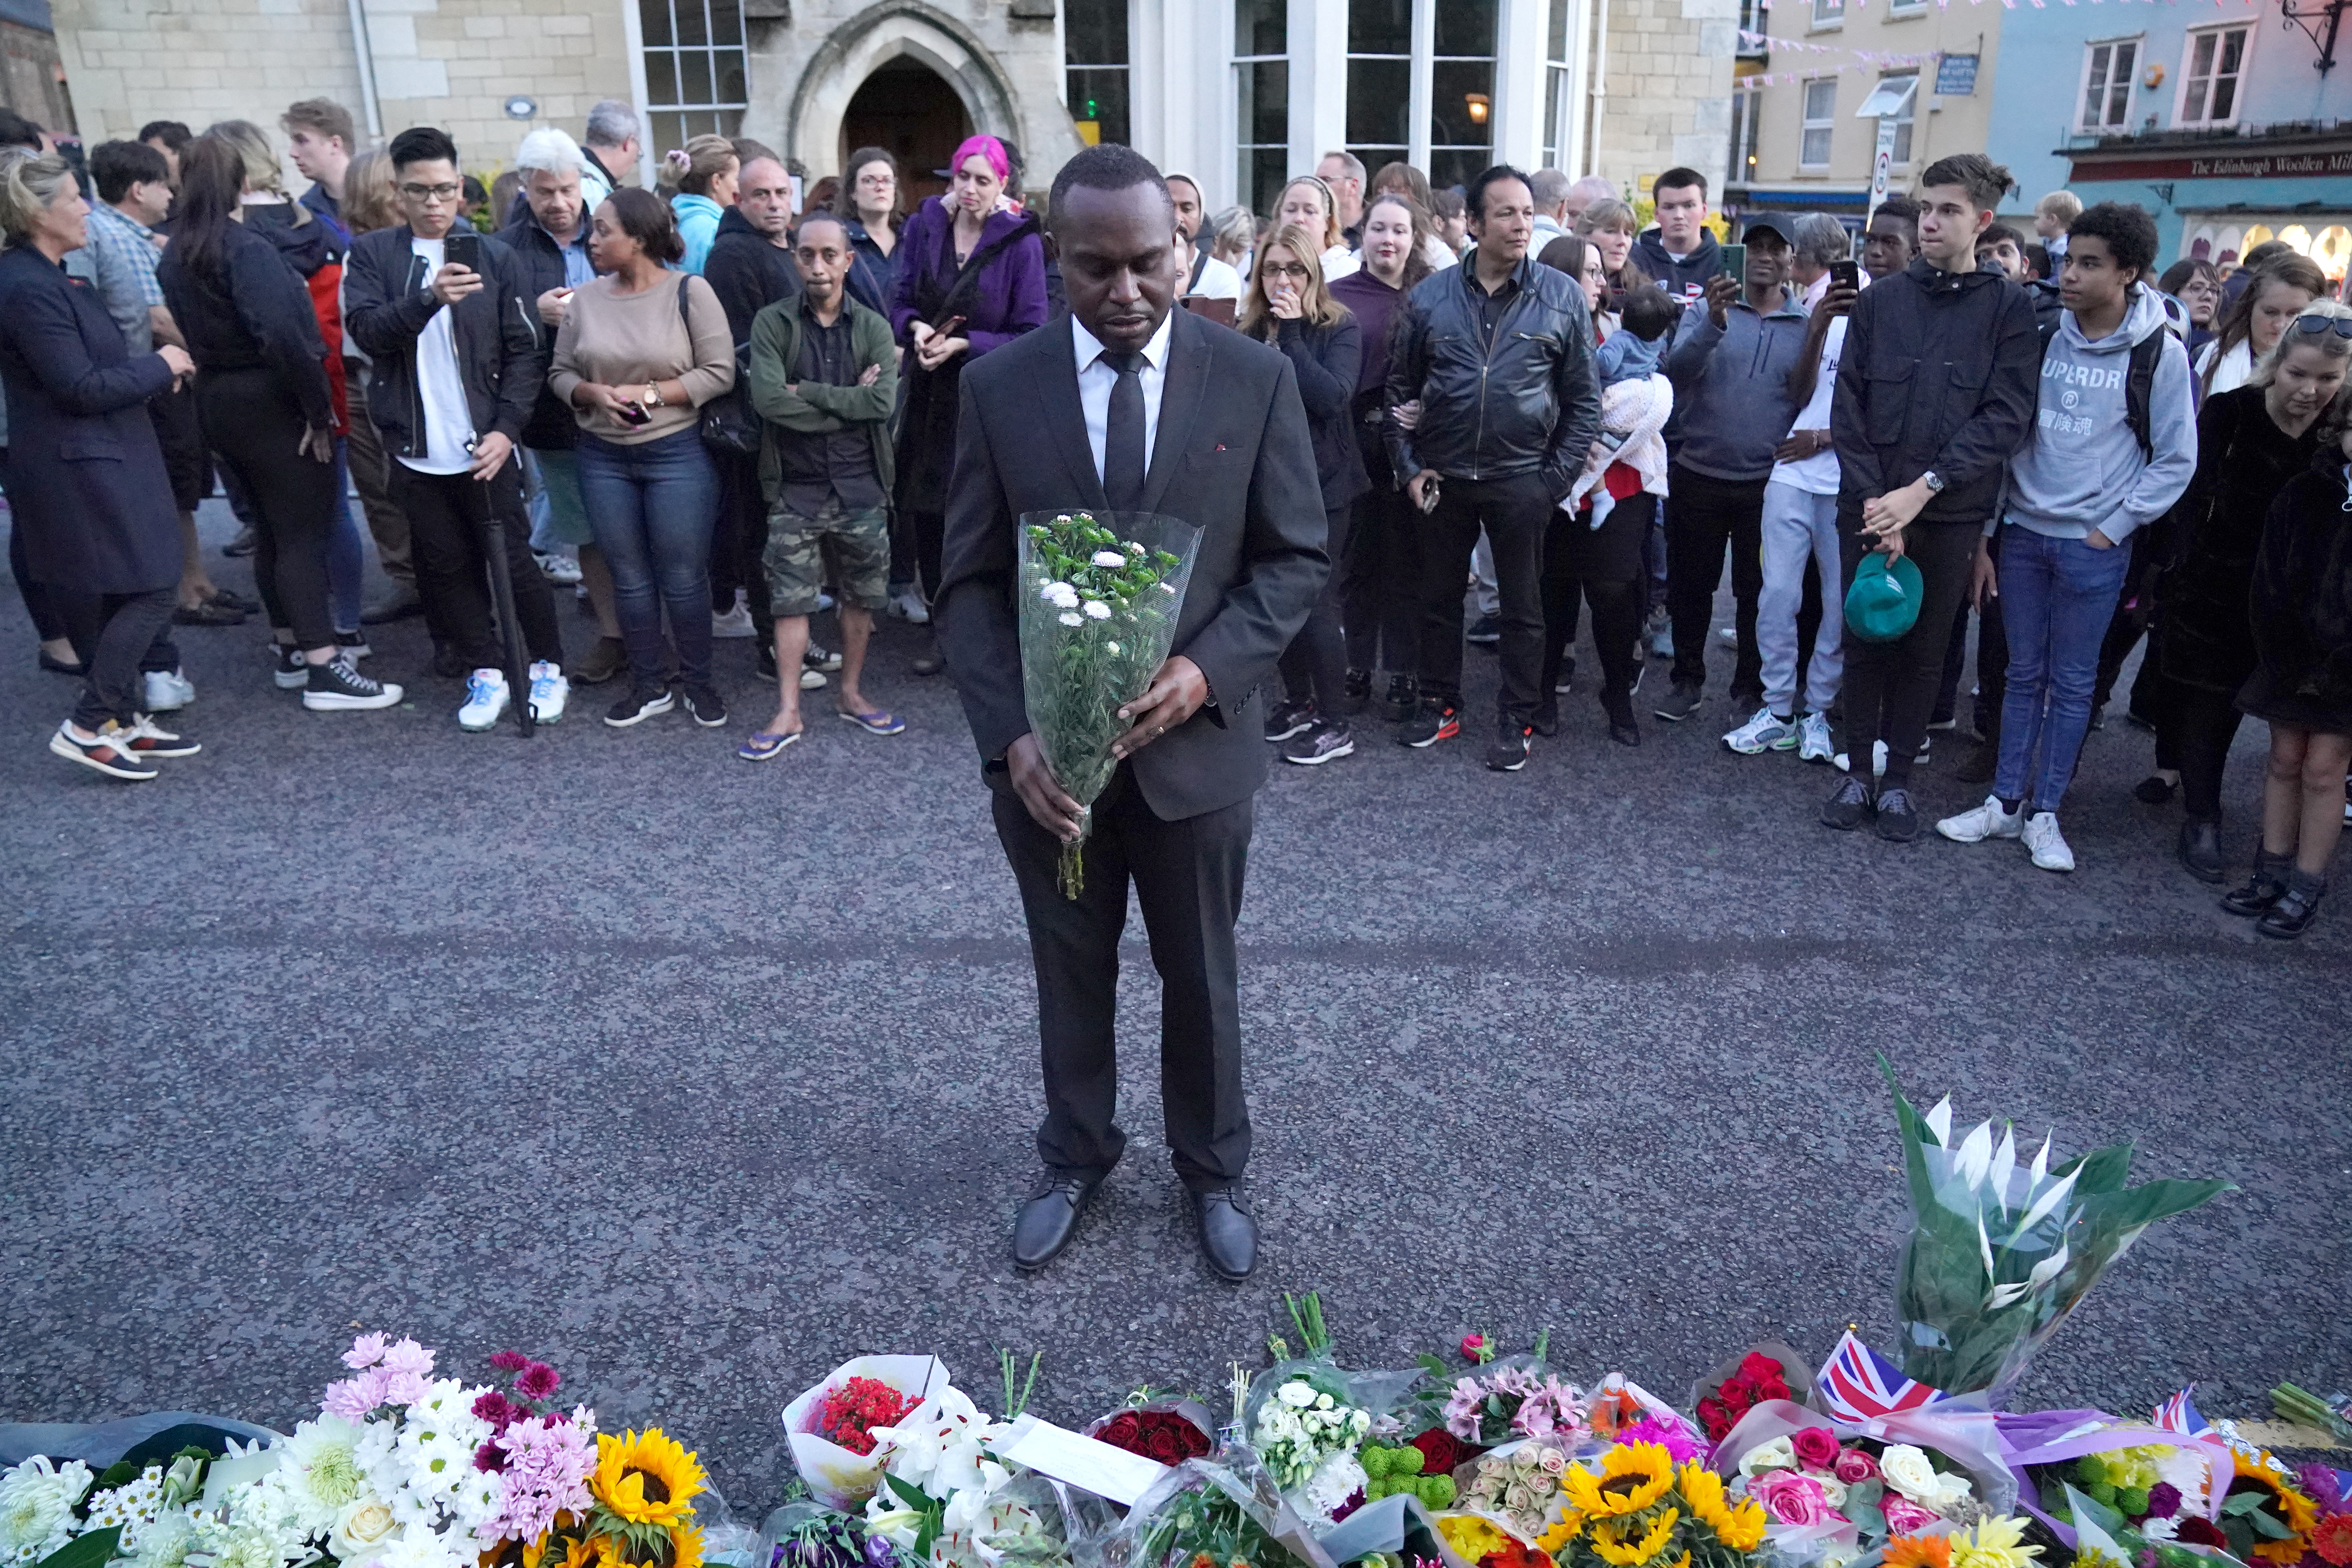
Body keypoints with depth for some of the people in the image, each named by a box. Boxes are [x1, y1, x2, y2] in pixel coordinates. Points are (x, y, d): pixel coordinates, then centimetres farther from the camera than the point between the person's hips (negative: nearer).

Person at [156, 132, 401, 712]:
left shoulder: (174, 256, 10)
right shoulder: (247, 248, -15)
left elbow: (188, 328, 11)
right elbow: (281, 334, -25)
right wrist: (319, 407, -18)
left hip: (217, 402, 8)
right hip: (271, 402, -8)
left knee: (270, 526, 16)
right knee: (305, 531, -6)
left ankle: (291, 651, 24)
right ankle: (324, 671, -8)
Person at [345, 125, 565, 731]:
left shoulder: (497, 258, 0)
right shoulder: (373, 255, 4)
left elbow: (525, 353, -1)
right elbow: (369, 330, -11)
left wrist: (506, 429, -12)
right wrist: (429, 297, -28)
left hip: (485, 449, -2)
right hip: (414, 452, 2)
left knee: (514, 562, 3)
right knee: (446, 569, 9)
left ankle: (548, 667, 20)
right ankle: (486, 673, 23)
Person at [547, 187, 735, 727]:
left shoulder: (690, 291, -7)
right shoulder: (585, 299, 3)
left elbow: (719, 373, -11)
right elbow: (561, 374, 8)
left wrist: (648, 393, -16)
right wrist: (594, 392, -13)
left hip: (678, 454, -4)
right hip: (603, 458, 4)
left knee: (683, 579, 3)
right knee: (629, 578, 11)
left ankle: (699, 682, 21)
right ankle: (648, 686, 24)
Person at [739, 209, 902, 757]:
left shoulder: (872, 327, 3)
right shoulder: (772, 322, -1)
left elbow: (884, 401, -14)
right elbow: (767, 398, -16)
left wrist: (807, 393, -15)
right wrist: (848, 402, -12)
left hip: (860, 488, 2)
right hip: (795, 489, -2)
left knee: (861, 596, 11)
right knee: (791, 599, 1)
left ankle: (851, 693, 28)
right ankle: (788, 713, 9)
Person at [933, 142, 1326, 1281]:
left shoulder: (1256, 378, -7)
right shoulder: (997, 386, -5)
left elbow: (1296, 559, -4)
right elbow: (971, 581, -4)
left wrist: (1205, 671, -20)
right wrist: (1009, 736, -18)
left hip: (1196, 744, 0)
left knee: (1202, 980, 17)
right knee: (1070, 976, 19)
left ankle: (1213, 1171, 39)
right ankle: (1074, 1159, 42)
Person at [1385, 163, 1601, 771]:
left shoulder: (1562, 297, -3)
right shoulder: (1430, 297, 0)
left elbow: (1584, 400, 1)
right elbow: (1401, 387, 7)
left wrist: (1557, 478, -5)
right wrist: (1409, 466, -1)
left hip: (1522, 481, -1)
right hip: (1443, 479, 2)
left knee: (1522, 607, 8)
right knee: (1438, 598, 13)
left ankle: (1517, 720, 20)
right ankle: (1440, 705, 29)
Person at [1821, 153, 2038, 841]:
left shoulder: (2009, 308, -1)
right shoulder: (1880, 298, 4)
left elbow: (2005, 417, -8)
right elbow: (1849, 406, 0)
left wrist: (1923, 489, -18)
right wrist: (1874, 500, -10)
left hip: (1950, 515, -1)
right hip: (1869, 508, 1)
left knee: (1923, 650, 8)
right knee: (1865, 642, 8)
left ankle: (1898, 779, 20)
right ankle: (1859, 772, 20)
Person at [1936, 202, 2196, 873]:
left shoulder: (2159, 353, -6)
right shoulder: (2040, 335, 1)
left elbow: (2176, 460, 0)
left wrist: (2113, 528, -6)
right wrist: (1985, 535, 3)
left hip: (2094, 545, -2)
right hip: (2022, 532, 3)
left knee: (2072, 682, 6)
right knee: (2023, 673, 11)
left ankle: (2044, 813, 16)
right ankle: (2005, 802, 20)